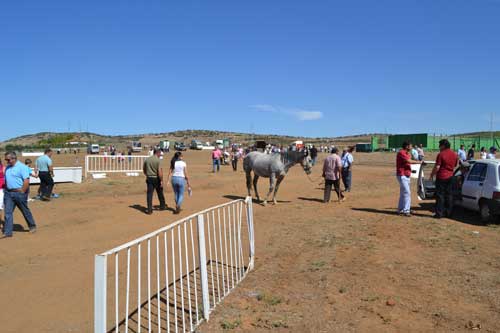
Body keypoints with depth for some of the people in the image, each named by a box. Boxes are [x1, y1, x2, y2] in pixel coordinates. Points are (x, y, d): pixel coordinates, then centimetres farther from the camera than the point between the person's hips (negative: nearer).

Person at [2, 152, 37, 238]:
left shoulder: (22, 167, -12)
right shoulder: (7, 167, 12)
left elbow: (26, 181, -18)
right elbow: (6, 180, 20)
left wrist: (22, 192, -17)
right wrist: (6, 190, 10)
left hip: (19, 193, -6)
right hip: (8, 193, 7)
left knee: (25, 211, 8)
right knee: (8, 212, 2)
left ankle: (32, 226, 26)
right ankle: (7, 232, 6)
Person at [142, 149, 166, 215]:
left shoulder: (147, 159, 4)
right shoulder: (158, 160, -13)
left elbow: (144, 170, 13)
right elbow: (160, 172, -19)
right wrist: (161, 181, -13)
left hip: (149, 179, 4)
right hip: (156, 179, -4)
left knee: (149, 194, 3)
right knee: (160, 193, 15)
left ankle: (149, 210, -1)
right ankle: (162, 206, 31)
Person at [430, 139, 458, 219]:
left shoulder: (441, 154, -15)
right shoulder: (454, 154, 7)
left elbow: (437, 167, -17)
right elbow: (454, 166, 16)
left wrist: (432, 174, -4)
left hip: (441, 177, -6)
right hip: (450, 177, 7)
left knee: (440, 195, -1)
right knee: (449, 195, 12)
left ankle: (439, 213, 0)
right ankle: (448, 213, 17)